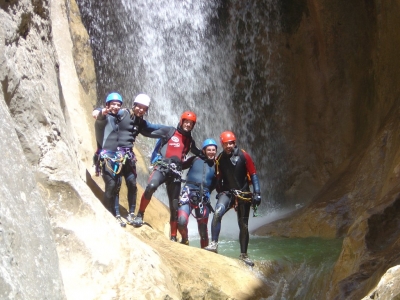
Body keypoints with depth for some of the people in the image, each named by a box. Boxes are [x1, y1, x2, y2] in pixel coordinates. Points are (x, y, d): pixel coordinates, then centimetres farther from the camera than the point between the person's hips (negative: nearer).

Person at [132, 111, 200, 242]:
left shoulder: (190, 141, 18)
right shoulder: (170, 131, 5)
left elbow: (198, 153, 36)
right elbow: (150, 133, 0)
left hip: (175, 171, 4)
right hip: (161, 167, -4)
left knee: (174, 205, 4)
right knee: (151, 186, -36)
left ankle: (173, 237, 11)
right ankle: (140, 215, -20)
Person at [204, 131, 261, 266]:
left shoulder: (243, 155, -6)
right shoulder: (220, 158, 1)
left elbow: (253, 174, -5)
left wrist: (257, 193, -11)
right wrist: (219, 192, 8)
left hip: (243, 194, -1)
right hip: (227, 193, 1)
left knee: (244, 226, 5)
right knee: (217, 213, -28)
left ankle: (244, 254, 19)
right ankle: (214, 244, -25)